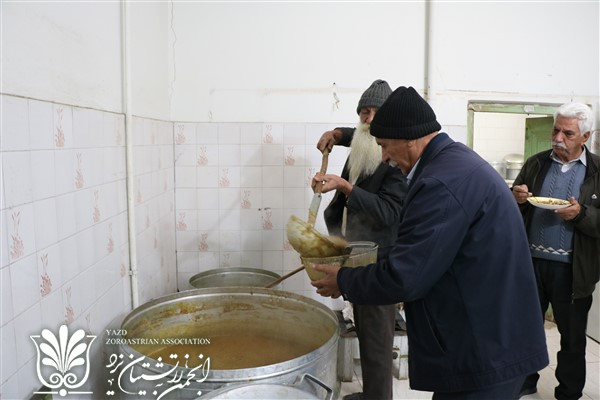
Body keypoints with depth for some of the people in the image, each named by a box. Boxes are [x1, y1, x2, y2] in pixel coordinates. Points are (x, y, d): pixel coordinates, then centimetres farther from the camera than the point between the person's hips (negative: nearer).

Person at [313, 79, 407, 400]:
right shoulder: (360, 150, 8)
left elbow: (388, 212, -26)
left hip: (379, 262, -9)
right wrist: (337, 134, 13)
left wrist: (344, 187, -34)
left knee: (376, 338, -2)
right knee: (365, 332, 20)